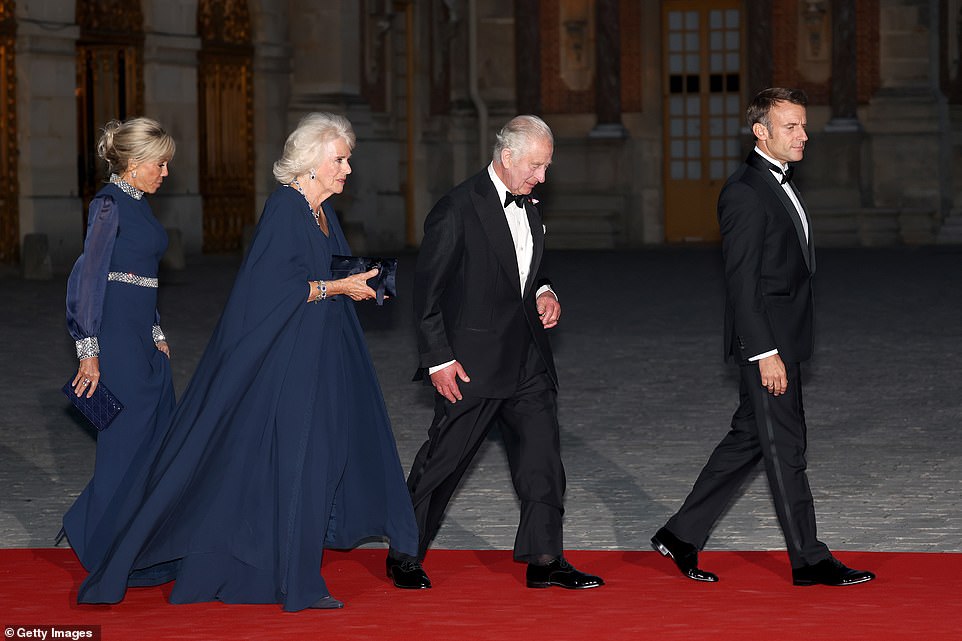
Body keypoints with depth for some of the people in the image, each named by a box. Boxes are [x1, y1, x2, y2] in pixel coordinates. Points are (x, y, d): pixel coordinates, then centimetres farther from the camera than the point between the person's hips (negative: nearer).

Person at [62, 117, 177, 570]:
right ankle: (101, 544, 7)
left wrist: (157, 333, 19)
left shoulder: (138, 205, 15)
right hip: (116, 336, -9)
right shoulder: (109, 204, -12)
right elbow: (91, 276, -16)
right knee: (126, 439, -5)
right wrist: (89, 351, -19)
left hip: (143, 336, 9)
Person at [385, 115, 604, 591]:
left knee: (542, 454, 1)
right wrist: (439, 360, -14)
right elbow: (427, 290, -11)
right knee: (442, 459, 2)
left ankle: (544, 559, 5)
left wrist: (543, 293, 4)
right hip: (473, 361, -7)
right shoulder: (458, 210, -13)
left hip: (527, 357, 7)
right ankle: (404, 556, 15)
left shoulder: (528, 207, 11)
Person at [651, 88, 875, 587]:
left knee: (747, 439, 13)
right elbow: (742, 283, -19)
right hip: (765, 343, -10)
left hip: (781, 339, 10)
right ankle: (809, 560, 4)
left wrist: (779, 348, 19)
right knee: (785, 447, -3)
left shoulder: (778, 185, 15)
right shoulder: (746, 193, -16)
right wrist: (766, 353, -22)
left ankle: (681, 535, 20)